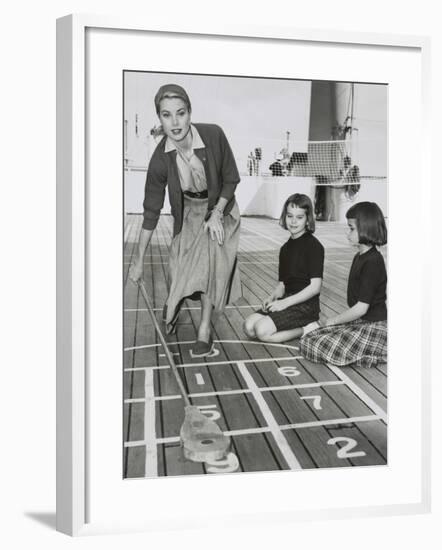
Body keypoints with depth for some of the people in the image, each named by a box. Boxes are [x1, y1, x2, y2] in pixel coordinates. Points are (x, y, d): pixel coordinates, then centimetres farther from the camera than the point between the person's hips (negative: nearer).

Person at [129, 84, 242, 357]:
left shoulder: (214, 135, -28)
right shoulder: (161, 159, -24)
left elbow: (231, 179, -12)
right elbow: (152, 211, -16)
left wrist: (216, 215, -18)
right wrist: (139, 260, -13)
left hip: (220, 208, -1)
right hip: (189, 212, 1)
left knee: (212, 261, -14)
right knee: (183, 262, -4)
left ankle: (205, 329, -4)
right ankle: (174, 303, 31)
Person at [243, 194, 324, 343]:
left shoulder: (314, 246, -11)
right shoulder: (285, 248, 14)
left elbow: (315, 287, -16)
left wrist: (285, 302, -17)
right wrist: (272, 297, -5)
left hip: (306, 305, -8)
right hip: (287, 300, 8)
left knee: (263, 331, -23)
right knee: (249, 327, -10)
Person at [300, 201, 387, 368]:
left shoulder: (373, 262, -19)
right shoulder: (359, 257, 13)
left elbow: (361, 308, -20)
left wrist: (331, 321, -9)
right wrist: (330, 323, 8)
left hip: (373, 326, -9)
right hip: (359, 322, 9)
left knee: (319, 347, -19)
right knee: (309, 338, -2)